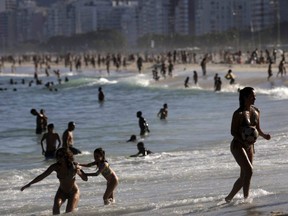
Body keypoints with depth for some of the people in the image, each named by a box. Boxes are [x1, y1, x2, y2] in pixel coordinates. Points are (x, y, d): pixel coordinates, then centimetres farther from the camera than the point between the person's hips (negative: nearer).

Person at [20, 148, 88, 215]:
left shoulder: (73, 166, -22)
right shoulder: (55, 166, -17)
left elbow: (85, 179, -21)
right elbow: (42, 176, -10)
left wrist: (79, 172, -42)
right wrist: (29, 184, -11)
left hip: (73, 192, -2)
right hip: (62, 191, 2)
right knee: (56, 206, -26)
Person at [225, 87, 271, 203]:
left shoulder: (256, 111, 5)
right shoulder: (239, 114, -16)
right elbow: (233, 132, -16)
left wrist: (264, 135, -6)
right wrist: (244, 141, -30)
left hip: (249, 146, 7)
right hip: (237, 146, -7)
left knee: (244, 176, 8)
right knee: (249, 171, -20)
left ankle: (229, 197, 21)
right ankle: (246, 198, -11)